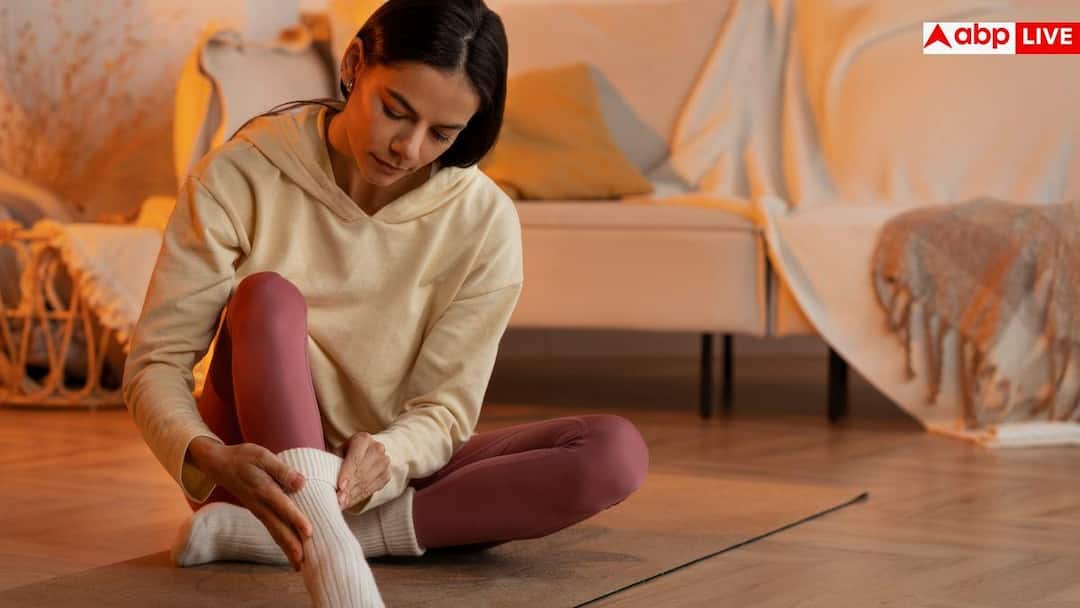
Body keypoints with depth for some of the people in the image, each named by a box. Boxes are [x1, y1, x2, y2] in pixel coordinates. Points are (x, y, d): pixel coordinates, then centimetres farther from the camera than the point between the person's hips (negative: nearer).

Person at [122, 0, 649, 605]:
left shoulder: (484, 219, -10)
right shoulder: (242, 175, -12)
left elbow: (444, 409, -10)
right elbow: (156, 360, -15)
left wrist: (384, 459, -34)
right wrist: (209, 458, -37)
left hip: (383, 475, 2)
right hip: (265, 465, -2)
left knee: (616, 449, -22)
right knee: (270, 295, -29)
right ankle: (332, 558, -52)